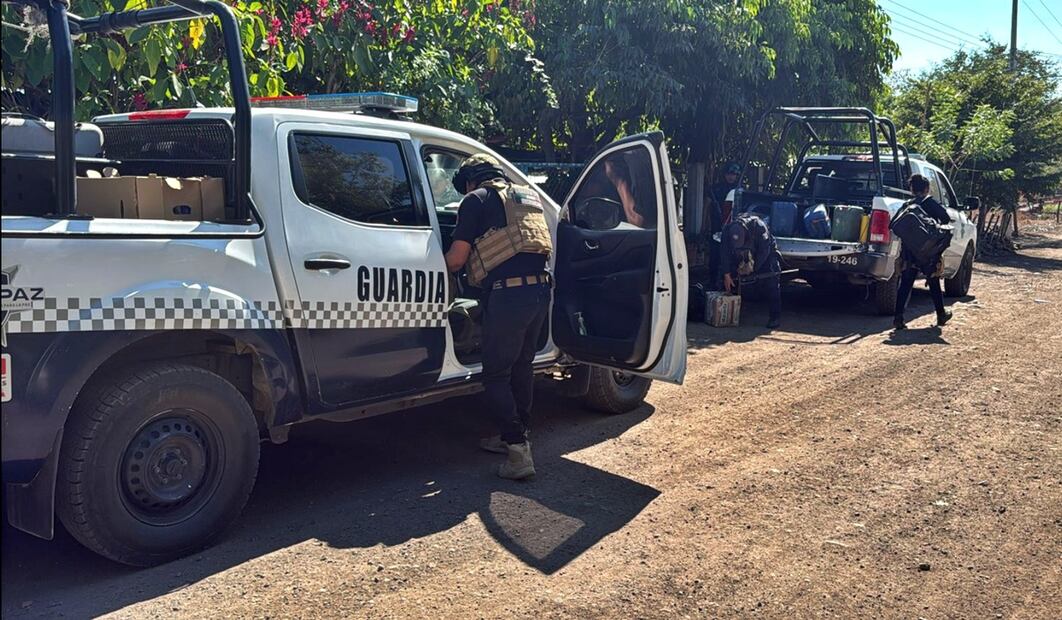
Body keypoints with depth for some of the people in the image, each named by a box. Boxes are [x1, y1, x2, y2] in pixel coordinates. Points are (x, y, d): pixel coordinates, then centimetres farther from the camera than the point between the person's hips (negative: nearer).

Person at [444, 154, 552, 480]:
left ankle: (519, 453, -2)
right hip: (541, 290, 7)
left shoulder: (477, 200, 1)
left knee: (496, 376, 3)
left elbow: (456, 259, -4)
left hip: (508, 294, -7)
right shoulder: (528, 196, 21)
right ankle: (515, 437, 31)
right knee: (522, 366, 20)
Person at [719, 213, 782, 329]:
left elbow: (764, 251, -28)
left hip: (766, 253, -4)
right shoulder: (728, 230, -27)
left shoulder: (759, 227, -37)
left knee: (771, 281, -16)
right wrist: (726, 275, -22)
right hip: (743, 255, 4)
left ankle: (775, 316, -13)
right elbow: (724, 253, -21)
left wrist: (753, 268, -27)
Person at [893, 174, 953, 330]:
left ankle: (898, 318, -7)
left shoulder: (906, 206, 6)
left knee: (905, 285, 2)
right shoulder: (930, 203, -4)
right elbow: (946, 218, -10)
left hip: (909, 252, 2)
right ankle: (941, 315, 27)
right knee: (934, 284, 13)